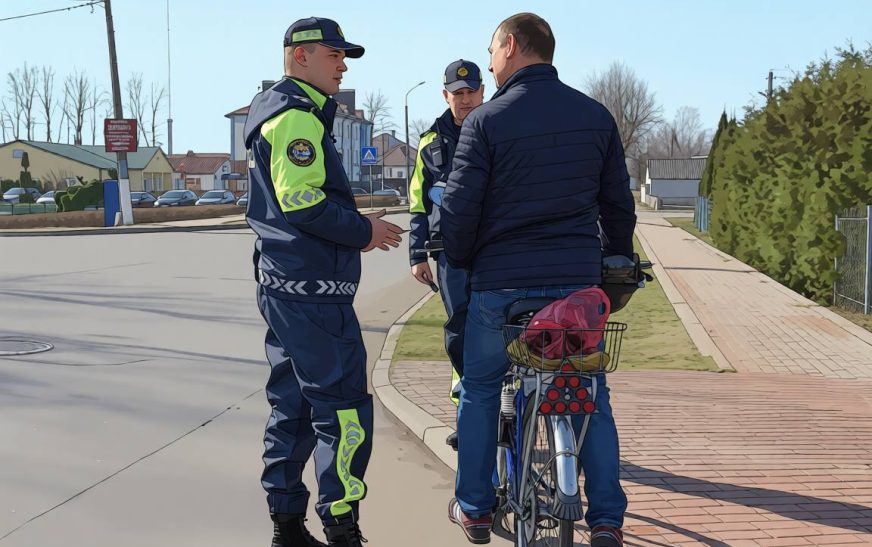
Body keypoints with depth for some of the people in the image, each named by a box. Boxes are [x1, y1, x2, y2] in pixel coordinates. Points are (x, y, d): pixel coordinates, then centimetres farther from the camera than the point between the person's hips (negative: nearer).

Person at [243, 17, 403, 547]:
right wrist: (363, 232, -10)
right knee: (344, 408, -8)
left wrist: (355, 222, 15)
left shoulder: (279, 114, 22)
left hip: (282, 283, 11)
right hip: (314, 289, -11)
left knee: (293, 405, 13)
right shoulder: (297, 118, -12)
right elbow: (303, 204, -21)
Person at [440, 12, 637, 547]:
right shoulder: (596, 116, 6)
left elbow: (459, 208, -7)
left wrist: (461, 262, 11)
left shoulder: (486, 120, -6)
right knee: (592, 396, 12)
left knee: (480, 391, 15)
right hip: (580, 279, 3)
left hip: (501, 282, -2)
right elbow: (619, 205, 11)